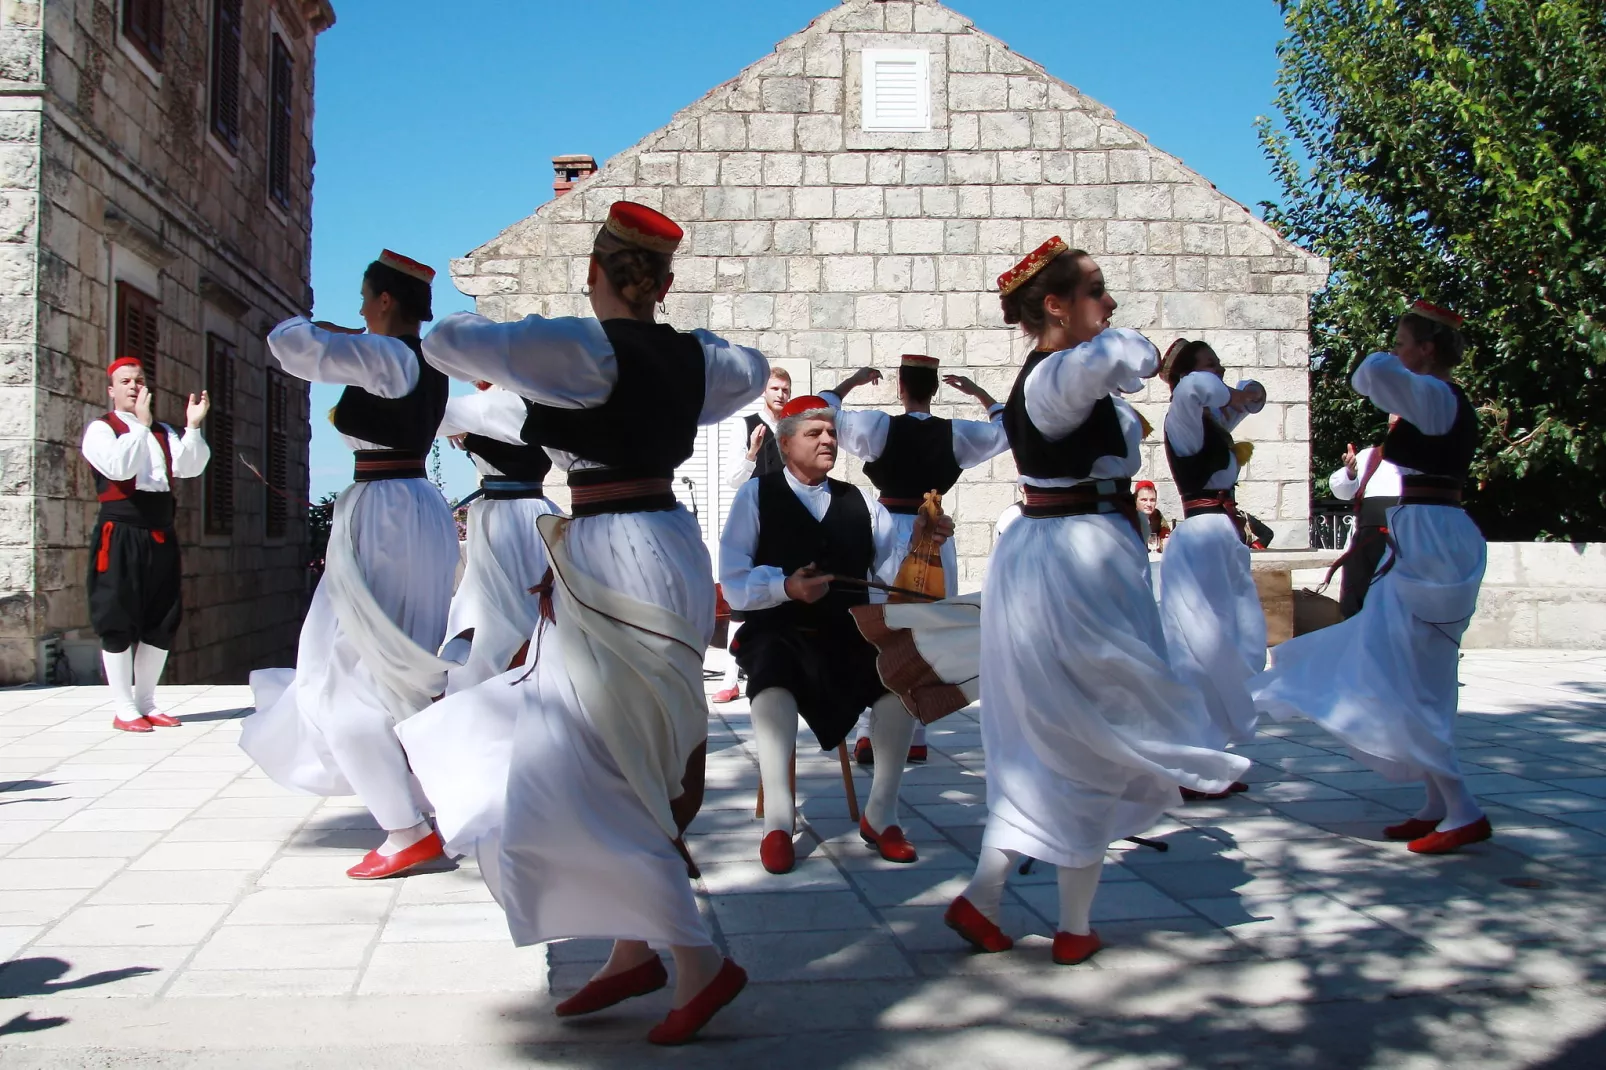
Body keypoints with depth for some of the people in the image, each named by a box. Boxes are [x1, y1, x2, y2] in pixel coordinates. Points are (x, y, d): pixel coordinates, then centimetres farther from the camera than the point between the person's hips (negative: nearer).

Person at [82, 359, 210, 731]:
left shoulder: (162, 432, 16)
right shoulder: (100, 429, 0)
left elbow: (189, 468, 1)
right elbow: (119, 466, -19)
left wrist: (193, 426, -10)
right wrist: (140, 423, -17)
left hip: (160, 534, 6)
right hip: (121, 533, -6)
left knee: (162, 619, 8)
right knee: (119, 620, -3)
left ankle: (145, 702, 18)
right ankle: (123, 708, 2)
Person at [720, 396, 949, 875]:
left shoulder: (859, 503, 14)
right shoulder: (757, 495, 3)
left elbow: (896, 571, 5)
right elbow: (734, 584, -5)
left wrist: (921, 540, -15)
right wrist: (786, 587, -22)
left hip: (850, 636, 3)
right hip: (779, 634, -3)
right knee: (774, 673, -37)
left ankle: (881, 814, -11)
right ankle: (778, 820, -27)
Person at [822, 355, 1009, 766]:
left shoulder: (880, 426, -7)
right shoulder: (955, 433, -1)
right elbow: (1007, 430, 16)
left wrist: (851, 382, 13)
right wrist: (979, 393, 24)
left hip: (890, 534, -2)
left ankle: (869, 734, -5)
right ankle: (914, 737, 13)